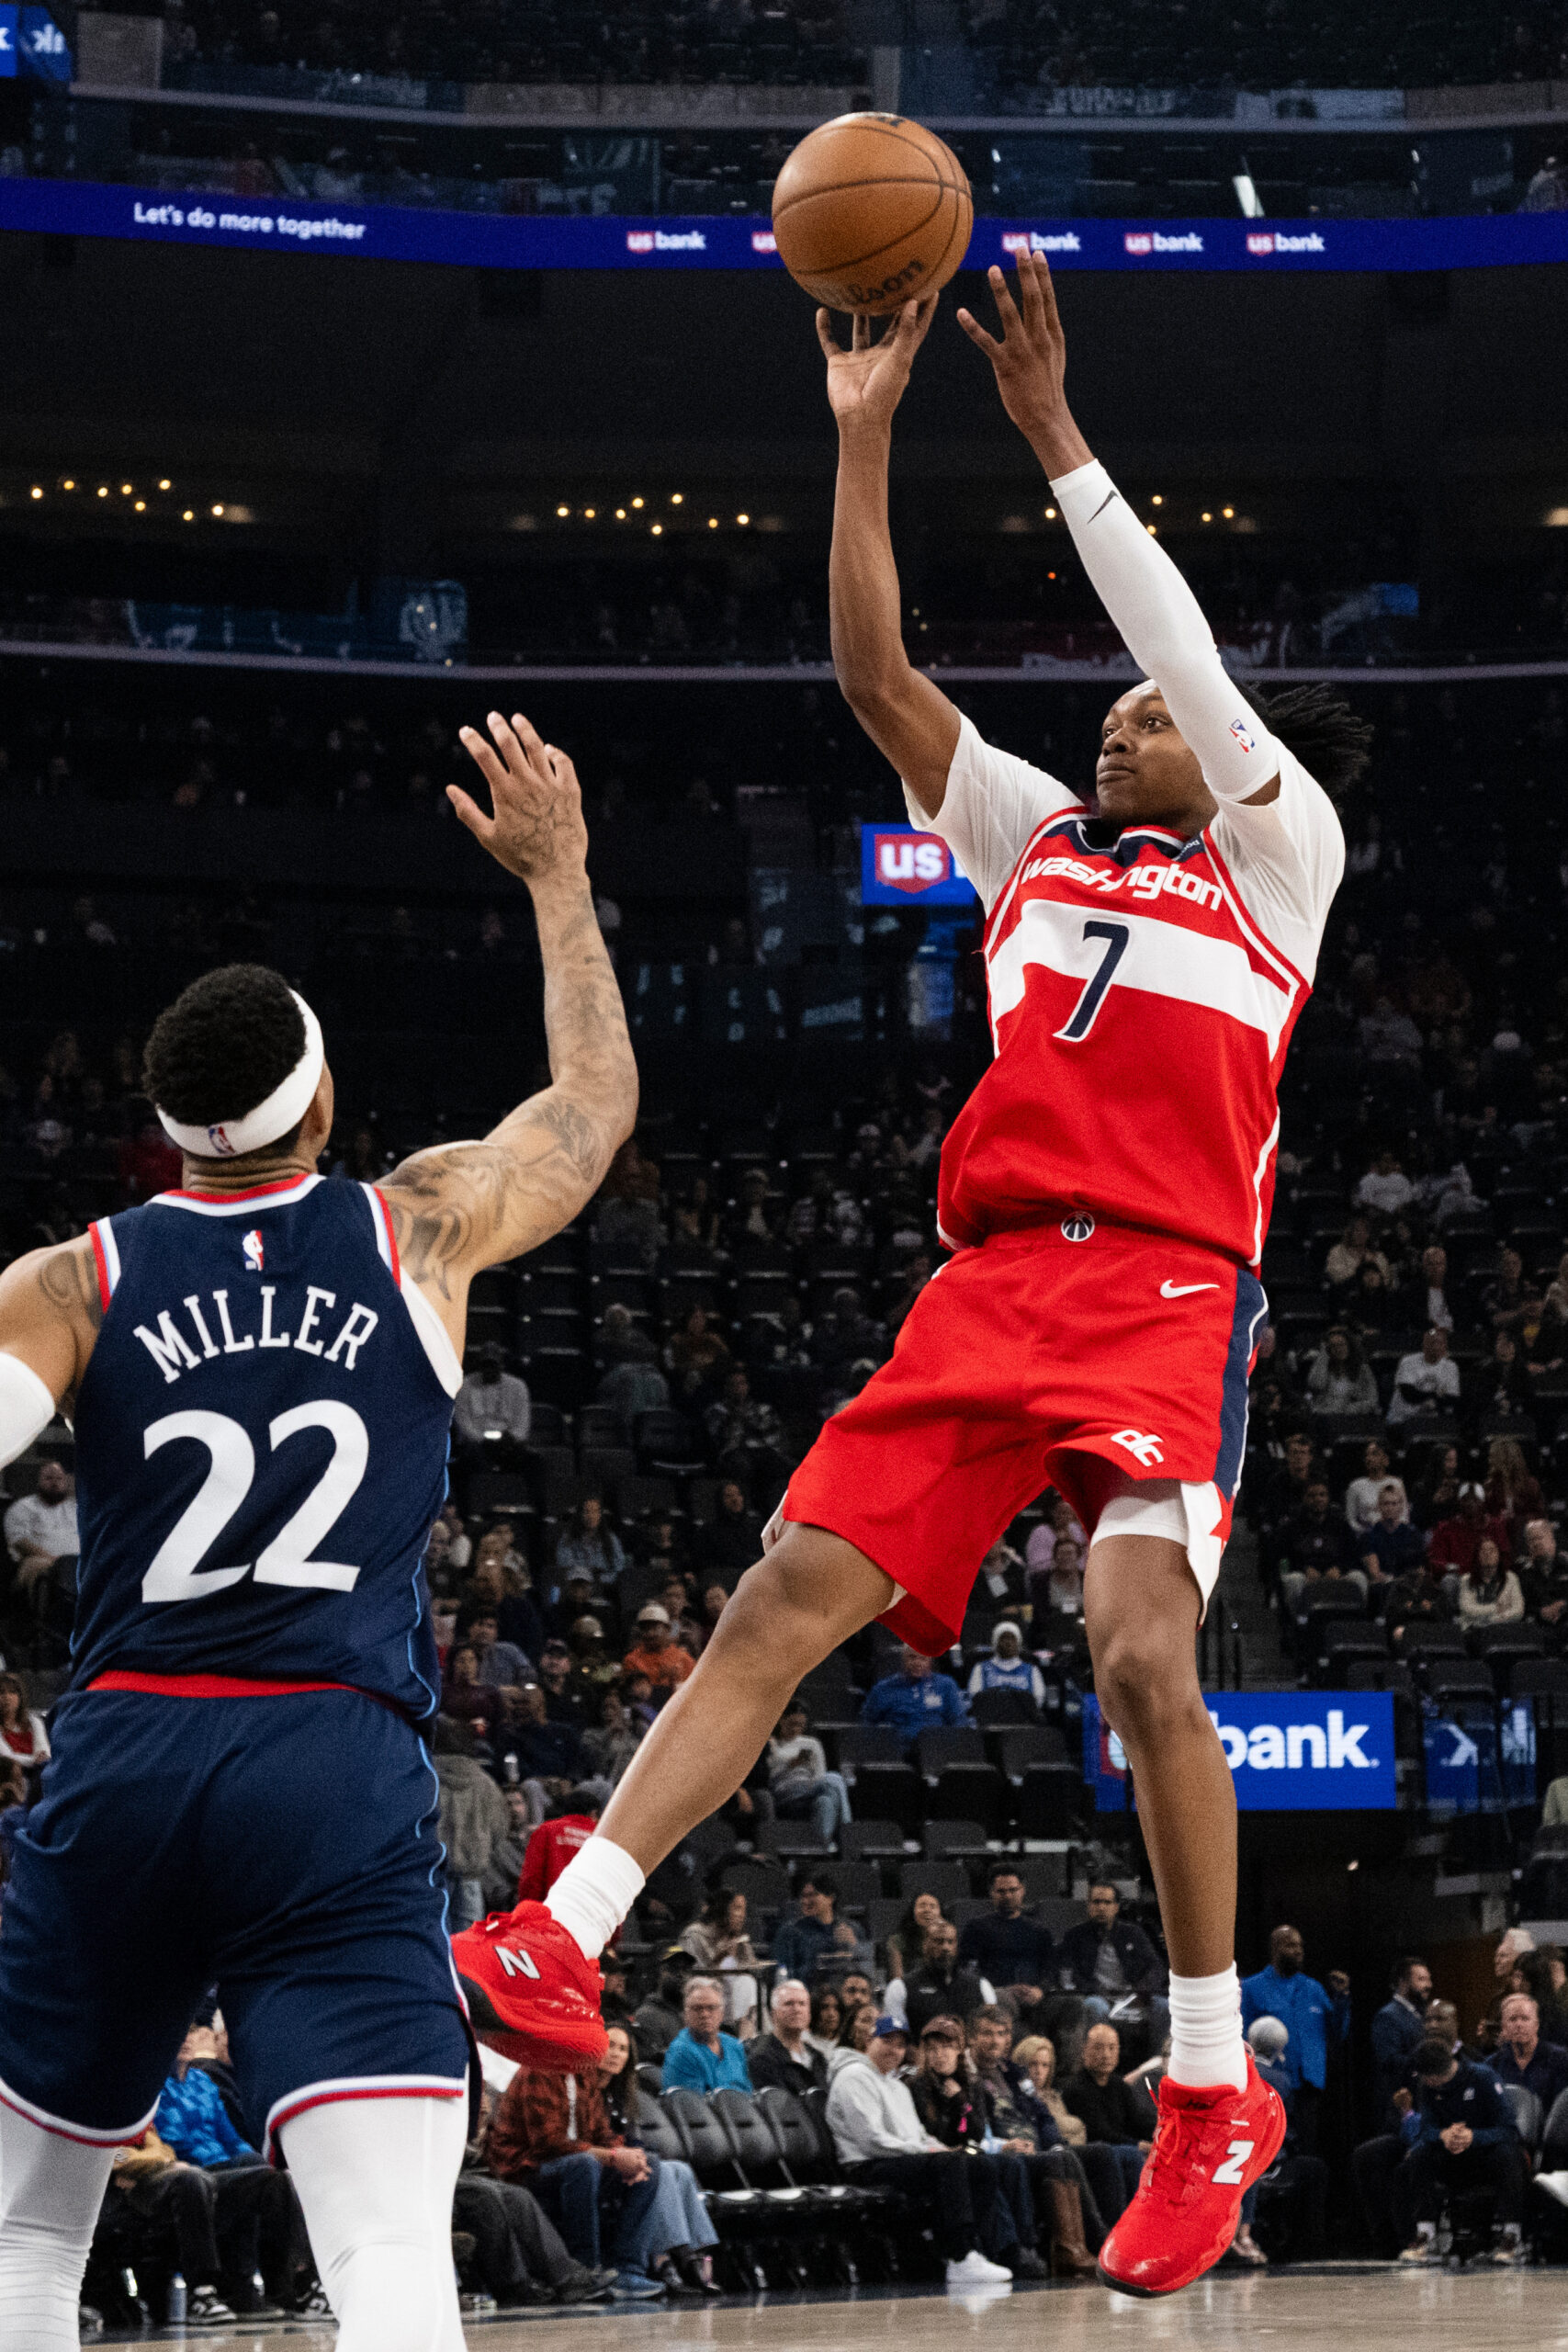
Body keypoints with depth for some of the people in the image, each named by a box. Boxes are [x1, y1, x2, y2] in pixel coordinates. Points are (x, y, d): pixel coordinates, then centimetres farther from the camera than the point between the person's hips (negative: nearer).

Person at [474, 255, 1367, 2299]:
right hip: (991, 1286, 5)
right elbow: (874, 672, 17)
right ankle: (561, 1947, -13)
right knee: (785, 1599, -7)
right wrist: (866, 438, 10)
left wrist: (1054, 434, -5)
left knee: (1143, 1649, -21)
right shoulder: (1034, 837, 25)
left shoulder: (1280, 854, 11)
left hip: (1168, 1291, -5)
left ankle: (1216, 2092, -11)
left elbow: (1201, 659, -3)